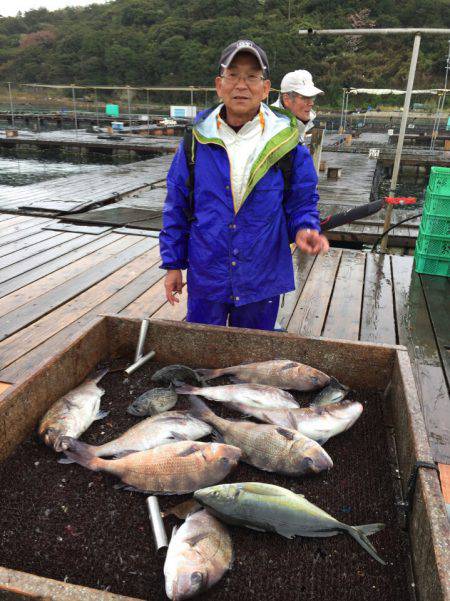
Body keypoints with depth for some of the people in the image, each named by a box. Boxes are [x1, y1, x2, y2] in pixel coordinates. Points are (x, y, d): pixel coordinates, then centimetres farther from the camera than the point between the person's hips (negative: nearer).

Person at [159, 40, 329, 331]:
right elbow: (177, 206, 3)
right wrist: (174, 263, 3)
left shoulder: (286, 143, -5)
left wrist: (304, 229, -20)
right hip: (206, 277, 1)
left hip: (262, 281, 0)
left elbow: (302, 201, 3)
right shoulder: (198, 139, -3)